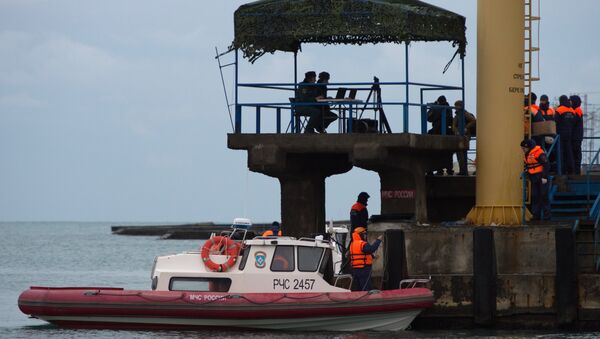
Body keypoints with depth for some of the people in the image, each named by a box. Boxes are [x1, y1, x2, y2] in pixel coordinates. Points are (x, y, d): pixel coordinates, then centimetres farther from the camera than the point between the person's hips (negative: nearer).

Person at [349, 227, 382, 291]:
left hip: (354, 269, 8)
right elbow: (371, 249, -29)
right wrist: (378, 240, -21)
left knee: (356, 289, 11)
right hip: (364, 269, -8)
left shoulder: (352, 244, 15)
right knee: (366, 289, -9)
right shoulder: (363, 244, -14)